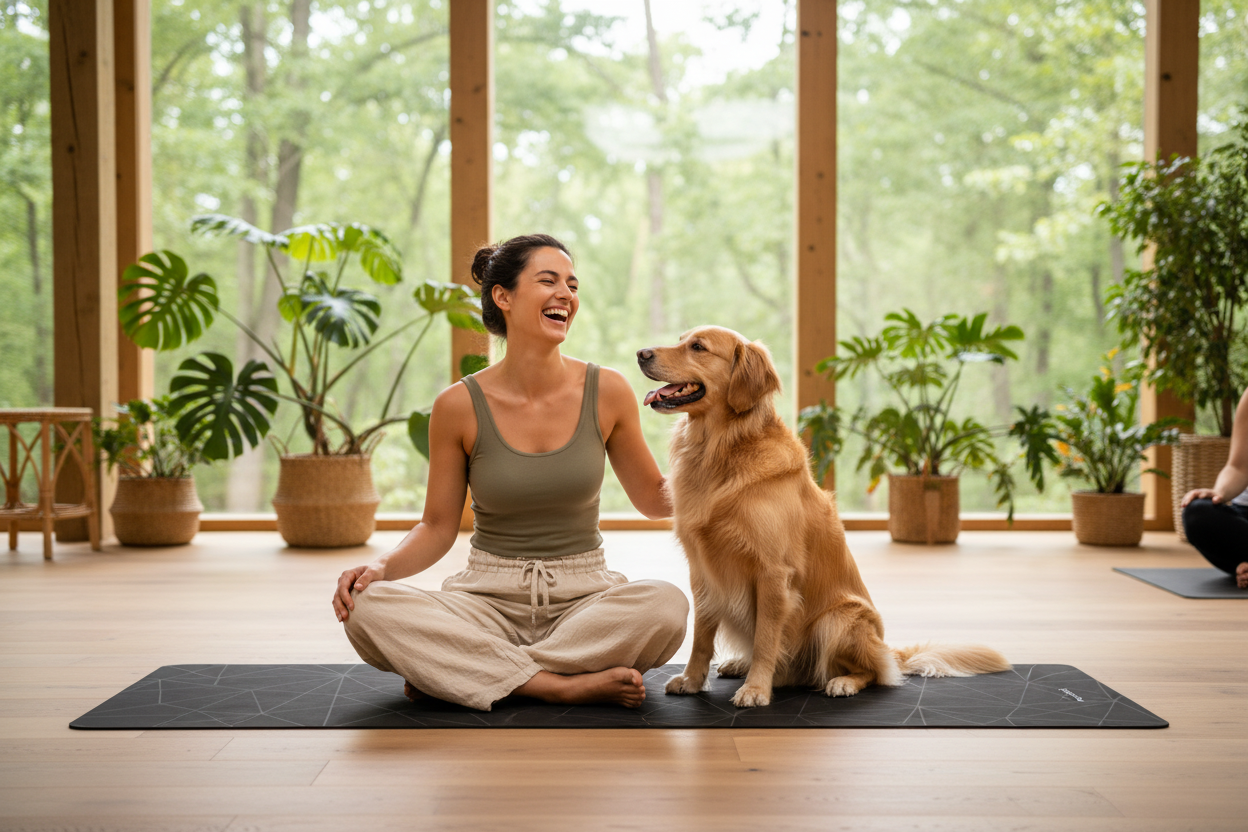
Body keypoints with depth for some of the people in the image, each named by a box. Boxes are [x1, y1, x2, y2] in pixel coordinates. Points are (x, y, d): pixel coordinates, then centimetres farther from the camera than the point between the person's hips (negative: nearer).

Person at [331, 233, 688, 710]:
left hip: (584, 595, 1)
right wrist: (381, 567, -15)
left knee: (666, 606, -33)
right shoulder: (460, 406, -4)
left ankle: (451, 671, -20)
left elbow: (653, 498, 11)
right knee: (366, 609, -28)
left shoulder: (606, 393, -1)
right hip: (489, 596, -1)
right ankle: (568, 685, -25)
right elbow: (438, 528, 3)